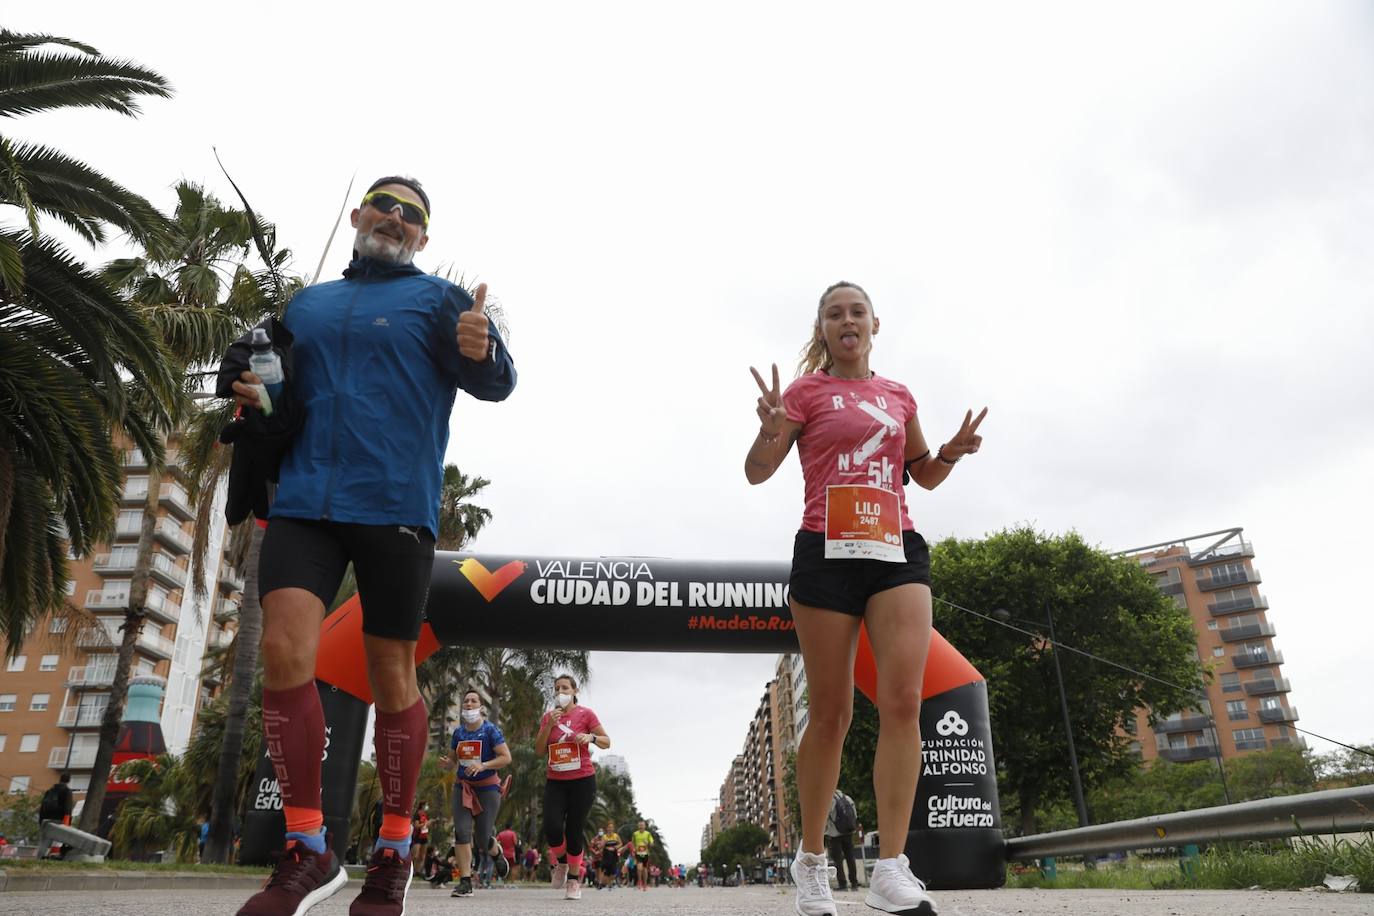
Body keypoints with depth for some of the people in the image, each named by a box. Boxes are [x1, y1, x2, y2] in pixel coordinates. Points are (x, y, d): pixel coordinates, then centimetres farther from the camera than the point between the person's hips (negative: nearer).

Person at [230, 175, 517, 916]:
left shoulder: (437, 299, 6)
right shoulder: (306, 305, 19)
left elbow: (496, 384, -7)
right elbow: (279, 386, 28)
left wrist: (480, 352, -30)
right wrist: (254, 398, 4)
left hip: (395, 508, -3)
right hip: (303, 501, 4)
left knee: (391, 676, 2)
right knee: (283, 649, -12)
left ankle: (393, 854, 18)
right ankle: (306, 852, 2)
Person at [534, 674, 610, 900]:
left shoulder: (585, 714, -2)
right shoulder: (548, 716, 8)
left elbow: (606, 742, 1)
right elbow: (539, 751, 4)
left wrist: (591, 737, -19)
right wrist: (549, 725, -9)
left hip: (582, 780, -2)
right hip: (555, 782, 2)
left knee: (574, 831, -1)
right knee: (552, 828, -14)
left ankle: (574, 879, 20)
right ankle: (561, 862, 18)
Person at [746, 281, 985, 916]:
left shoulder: (898, 396, 17)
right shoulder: (807, 390, 5)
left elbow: (924, 475, 25)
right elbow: (757, 471, 1)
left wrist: (951, 453, 4)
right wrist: (771, 430, -20)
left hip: (897, 552, 4)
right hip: (826, 553, -3)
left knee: (903, 701, -12)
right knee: (831, 713, 0)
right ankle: (811, 860, 17)